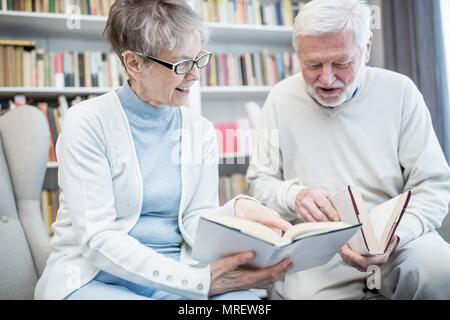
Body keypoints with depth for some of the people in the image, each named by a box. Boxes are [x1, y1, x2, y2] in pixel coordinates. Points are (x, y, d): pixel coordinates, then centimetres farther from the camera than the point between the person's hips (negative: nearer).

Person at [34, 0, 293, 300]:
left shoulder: (201, 131, 6)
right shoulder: (87, 122, -10)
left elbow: (196, 221, 0)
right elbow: (98, 240, -18)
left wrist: (236, 210, -24)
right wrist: (200, 280, -28)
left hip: (176, 273, 4)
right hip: (96, 277, -3)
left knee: (244, 298, -27)